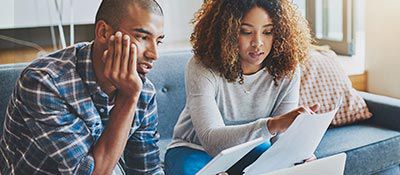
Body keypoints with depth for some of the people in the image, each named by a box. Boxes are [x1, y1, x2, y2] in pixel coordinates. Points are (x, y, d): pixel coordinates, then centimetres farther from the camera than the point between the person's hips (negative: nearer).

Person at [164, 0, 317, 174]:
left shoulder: (287, 70, -14)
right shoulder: (201, 68, -25)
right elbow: (211, 140, -36)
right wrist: (272, 124, -51)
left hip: (250, 151, 3)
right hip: (196, 150, -2)